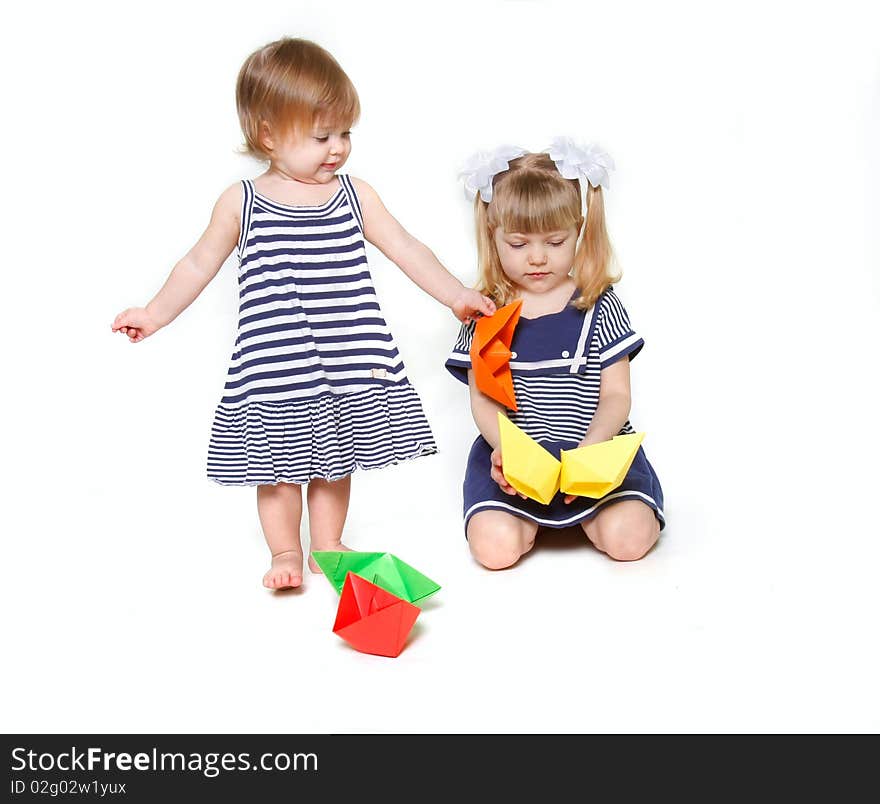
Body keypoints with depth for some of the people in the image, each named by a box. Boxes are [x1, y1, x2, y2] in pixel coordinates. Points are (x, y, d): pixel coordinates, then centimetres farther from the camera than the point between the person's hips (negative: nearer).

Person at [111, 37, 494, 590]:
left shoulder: (355, 194, 3)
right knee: (279, 456, 7)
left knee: (334, 454, 14)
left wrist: (458, 296, 1)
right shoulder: (242, 202, -2)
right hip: (276, 361, -2)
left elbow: (404, 248, 6)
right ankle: (286, 553, 24)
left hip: (347, 354, 2)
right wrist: (156, 314, 9)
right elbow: (201, 263, 9)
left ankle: (328, 546, 31)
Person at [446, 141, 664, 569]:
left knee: (627, 538, -25)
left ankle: (580, 512, 9)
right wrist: (505, 449, -21)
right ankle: (531, 515, 11)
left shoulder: (600, 306, 2)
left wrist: (589, 450, -20)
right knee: (495, 546, -23)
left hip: (595, 446, 0)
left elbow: (616, 396, -1)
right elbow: (483, 400, 0)